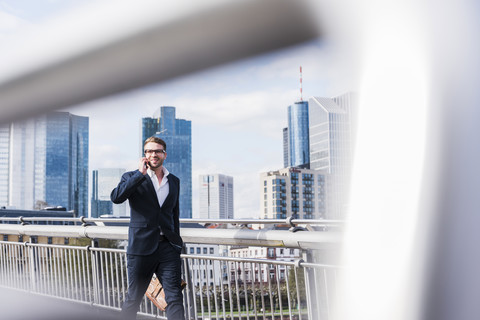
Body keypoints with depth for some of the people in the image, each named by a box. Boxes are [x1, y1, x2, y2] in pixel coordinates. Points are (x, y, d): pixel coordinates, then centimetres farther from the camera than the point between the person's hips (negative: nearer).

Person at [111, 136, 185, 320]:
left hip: (168, 248, 3)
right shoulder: (132, 178, 3)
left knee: (175, 298, -5)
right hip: (141, 248, -2)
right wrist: (141, 173, -16)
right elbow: (116, 197, -18)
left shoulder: (174, 181, 14)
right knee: (133, 299, 8)